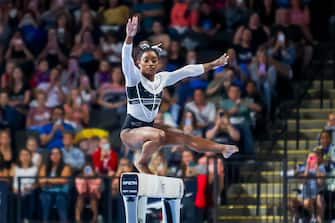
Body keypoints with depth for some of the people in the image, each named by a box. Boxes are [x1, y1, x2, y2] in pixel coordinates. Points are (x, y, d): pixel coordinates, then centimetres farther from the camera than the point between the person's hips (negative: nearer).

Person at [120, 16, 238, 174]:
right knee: (158, 135, -34)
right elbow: (126, 59, -33)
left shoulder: (162, 78, 5)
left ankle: (222, 149, 7)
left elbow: (187, 71, 11)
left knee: (185, 138, 2)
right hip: (130, 131, -7)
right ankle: (142, 163, -14)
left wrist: (213, 64, 13)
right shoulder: (134, 77, -14)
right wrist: (130, 37, -51)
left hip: (149, 127, 7)